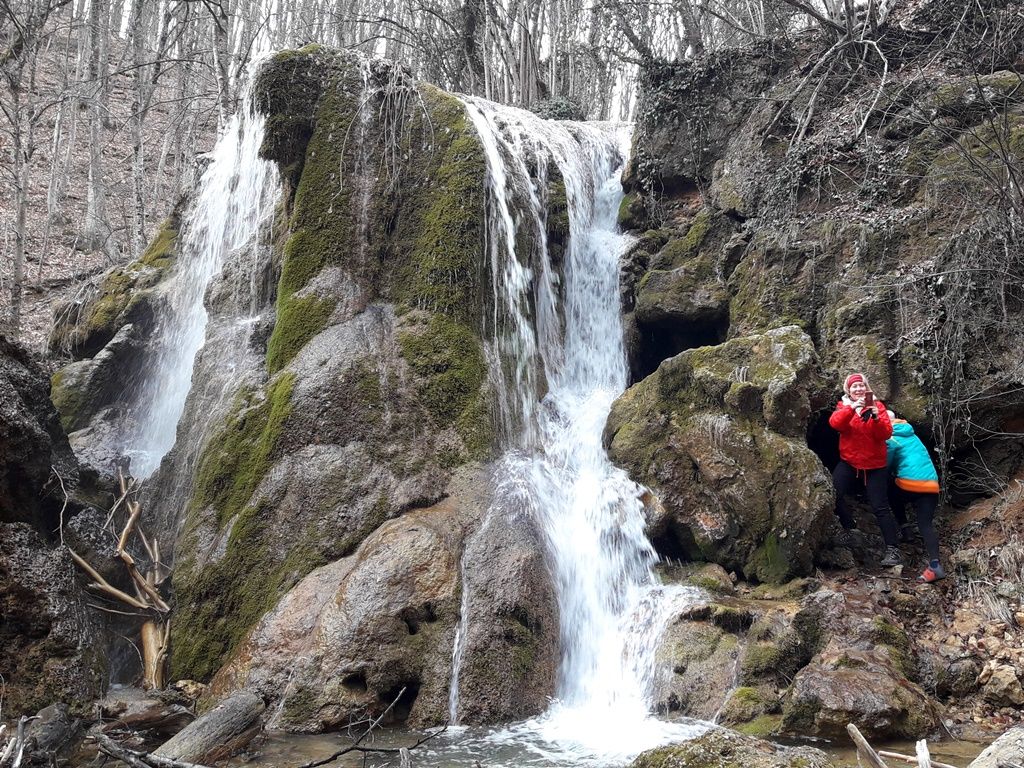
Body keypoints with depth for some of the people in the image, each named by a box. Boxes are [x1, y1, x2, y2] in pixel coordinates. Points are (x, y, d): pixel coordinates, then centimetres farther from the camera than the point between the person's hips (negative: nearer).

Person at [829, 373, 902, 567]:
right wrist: (852, 407, -32)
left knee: (880, 507, -5)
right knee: (832, 493, -21)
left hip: (875, 465, -1)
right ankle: (850, 529, -1)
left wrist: (876, 417, -29)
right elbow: (835, 423, -19)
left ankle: (893, 549, 1)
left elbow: (886, 434, -12)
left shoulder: (878, 406, 0)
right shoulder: (844, 406, 3)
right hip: (849, 462, 1)